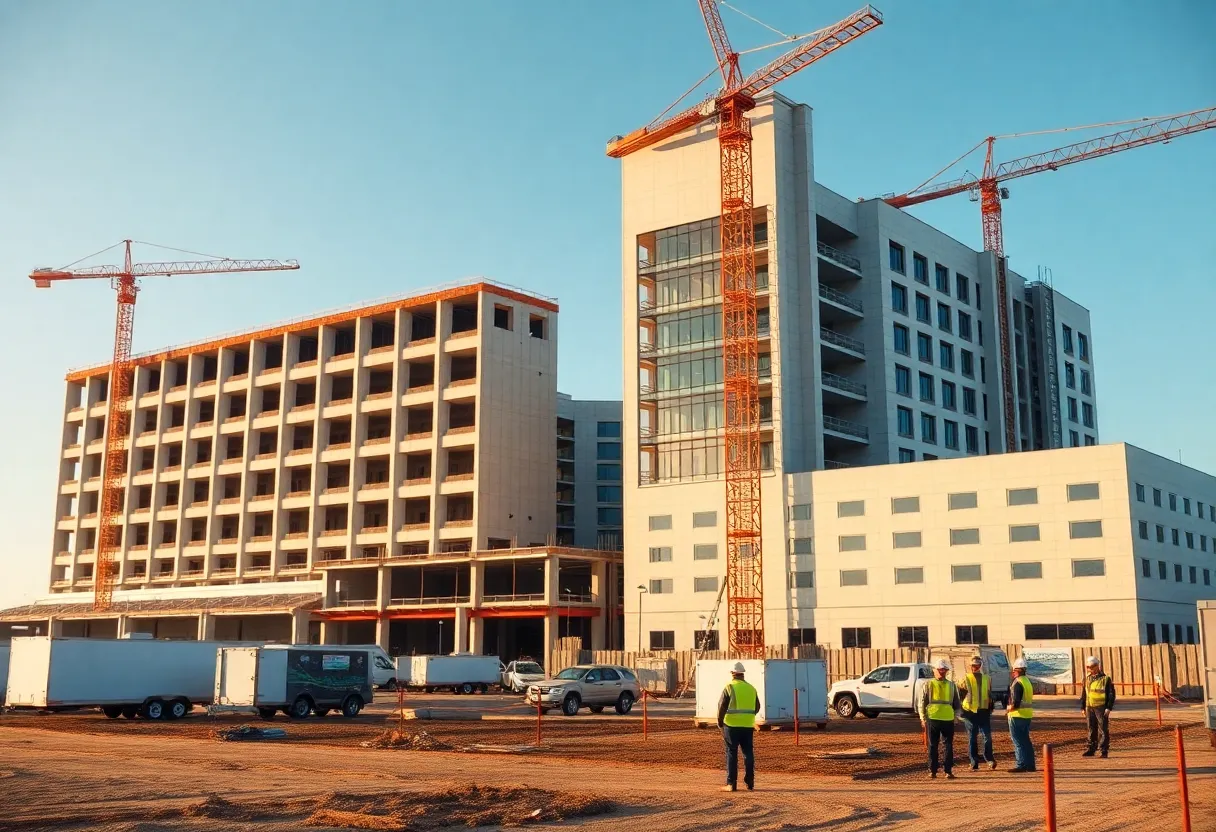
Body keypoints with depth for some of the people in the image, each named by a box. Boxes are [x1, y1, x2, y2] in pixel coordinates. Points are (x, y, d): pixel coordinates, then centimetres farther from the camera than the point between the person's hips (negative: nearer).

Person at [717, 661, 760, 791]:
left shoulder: (729, 687, -7)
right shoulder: (751, 688, 8)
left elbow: (722, 706, -8)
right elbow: (757, 707, 14)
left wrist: (720, 722, 5)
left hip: (732, 725, -4)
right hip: (748, 726, 4)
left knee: (732, 754, 1)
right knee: (748, 753, 11)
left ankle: (731, 784, 0)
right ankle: (750, 783, 12)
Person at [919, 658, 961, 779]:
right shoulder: (928, 685, 7)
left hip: (948, 719, 1)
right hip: (932, 719, -1)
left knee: (949, 746, 2)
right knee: (933, 746, 4)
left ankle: (948, 770, 6)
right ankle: (932, 771, 5)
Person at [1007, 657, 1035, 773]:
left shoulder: (1017, 683, -16)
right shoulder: (1027, 681, 14)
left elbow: (1016, 703, -23)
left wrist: (1008, 710, -7)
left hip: (1017, 715, -9)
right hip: (1027, 715, 9)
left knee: (1018, 741, -4)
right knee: (1025, 740, 15)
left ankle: (1021, 765, -6)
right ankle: (1030, 764, 18)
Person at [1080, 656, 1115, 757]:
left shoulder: (1105, 679, -4)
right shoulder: (1087, 679, 12)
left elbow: (1111, 694, -5)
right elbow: (1084, 694, 19)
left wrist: (1108, 708, -12)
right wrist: (1083, 707, 14)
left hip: (1101, 708, -5)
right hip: (1089, 708, 5)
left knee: (1103, 729, -3)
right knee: (1092, 730, 10)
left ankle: (1104, 750, 1)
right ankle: (1091, 749, 15)